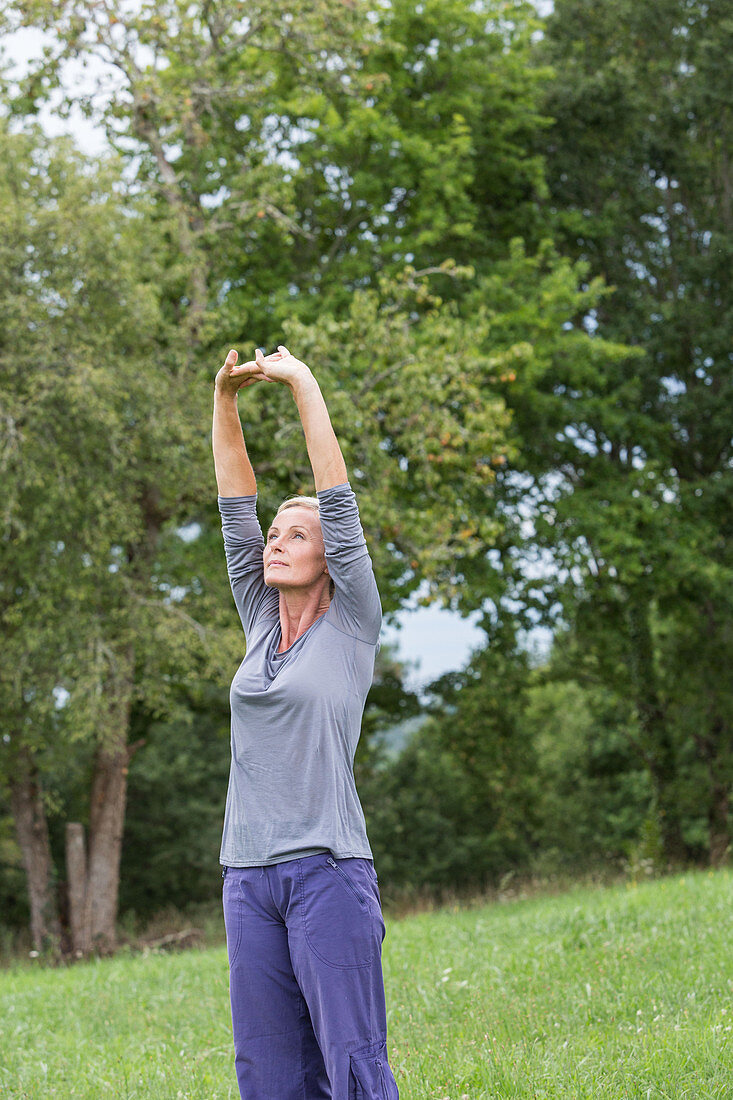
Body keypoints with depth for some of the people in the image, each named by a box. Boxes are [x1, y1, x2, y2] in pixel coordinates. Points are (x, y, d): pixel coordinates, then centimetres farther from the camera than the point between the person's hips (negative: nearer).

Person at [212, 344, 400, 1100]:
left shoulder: (352, 627, 1)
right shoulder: (262, 625, 15)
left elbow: (338, 500, -4)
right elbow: (236, 510, 13)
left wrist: (303, 385, -3)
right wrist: (224, 402, 6)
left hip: (327, 869, -6)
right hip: (248, 870, 6)